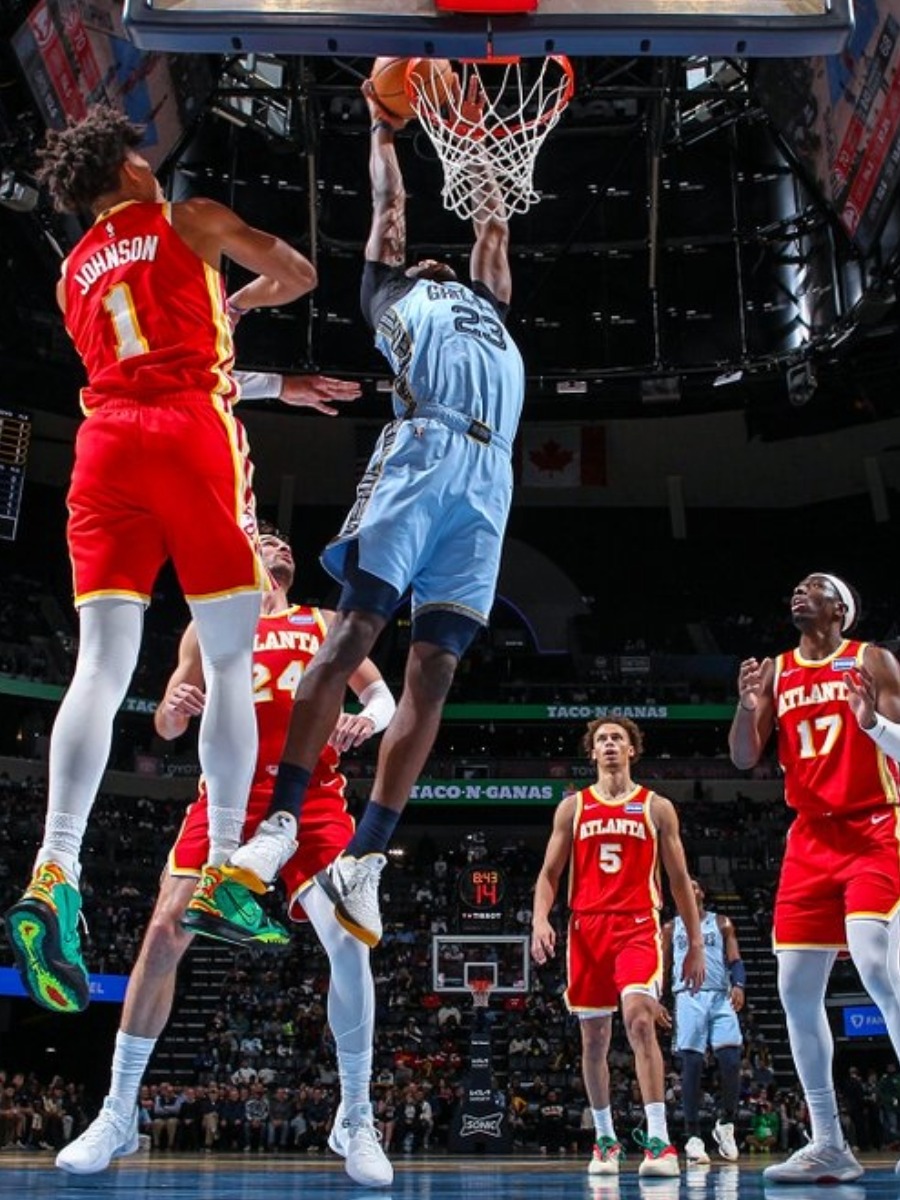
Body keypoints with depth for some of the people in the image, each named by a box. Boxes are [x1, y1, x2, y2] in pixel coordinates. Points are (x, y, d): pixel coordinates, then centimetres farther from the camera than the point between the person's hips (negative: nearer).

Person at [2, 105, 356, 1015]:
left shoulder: (73, 273, 27)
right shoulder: (189, 220, 12)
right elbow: (298, 275, 17)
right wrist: (240, 301, 38)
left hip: (105, 437, 4)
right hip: (188, 430, -4)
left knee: (101, 664, -5)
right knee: (229, 659, 2)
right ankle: (223, 869, 1)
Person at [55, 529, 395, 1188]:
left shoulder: (325, 624, 17)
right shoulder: (210, 627, 16)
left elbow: (383, 695, 13)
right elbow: (166, 728, 14)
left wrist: (368, 720, -12)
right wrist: (173, 707, -12)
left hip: (311, 796, 0)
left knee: (350, 942, -16)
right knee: (165, 932, -10)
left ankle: (357, 1120, 1)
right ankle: (119, 1114, 5)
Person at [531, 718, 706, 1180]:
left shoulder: (657, 807, 8)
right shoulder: (573, 807, 11)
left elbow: (680, 878, 10)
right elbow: (550, 873, 8)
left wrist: (695, 942, 6)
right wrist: (540, 920, -10)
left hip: (638, 926, -2)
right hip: (587, 928, 3)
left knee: (639, 1019, -23)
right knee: (594, 1038, 8)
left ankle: (658, 1139, -23)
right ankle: (605, 1140, 22)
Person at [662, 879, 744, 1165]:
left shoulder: (722, 923, 16)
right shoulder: (671, 928, 18)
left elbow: (734, 960, 7)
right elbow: (663, 968, 17)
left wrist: (739, 985, -12)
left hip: (721, 996, 0)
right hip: (688, 997, 0)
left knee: (731, 1061, -12)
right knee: (691, 1064, -7)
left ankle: (725, 1124, 9)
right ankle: (693, 1137, -5)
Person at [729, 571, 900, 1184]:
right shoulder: (774, 672, 13)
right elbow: (744, 759, 7)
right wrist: (747, 707, -12)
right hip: (811, 838, 6)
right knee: (797, 989, 1)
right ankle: (829, 1145, 10)